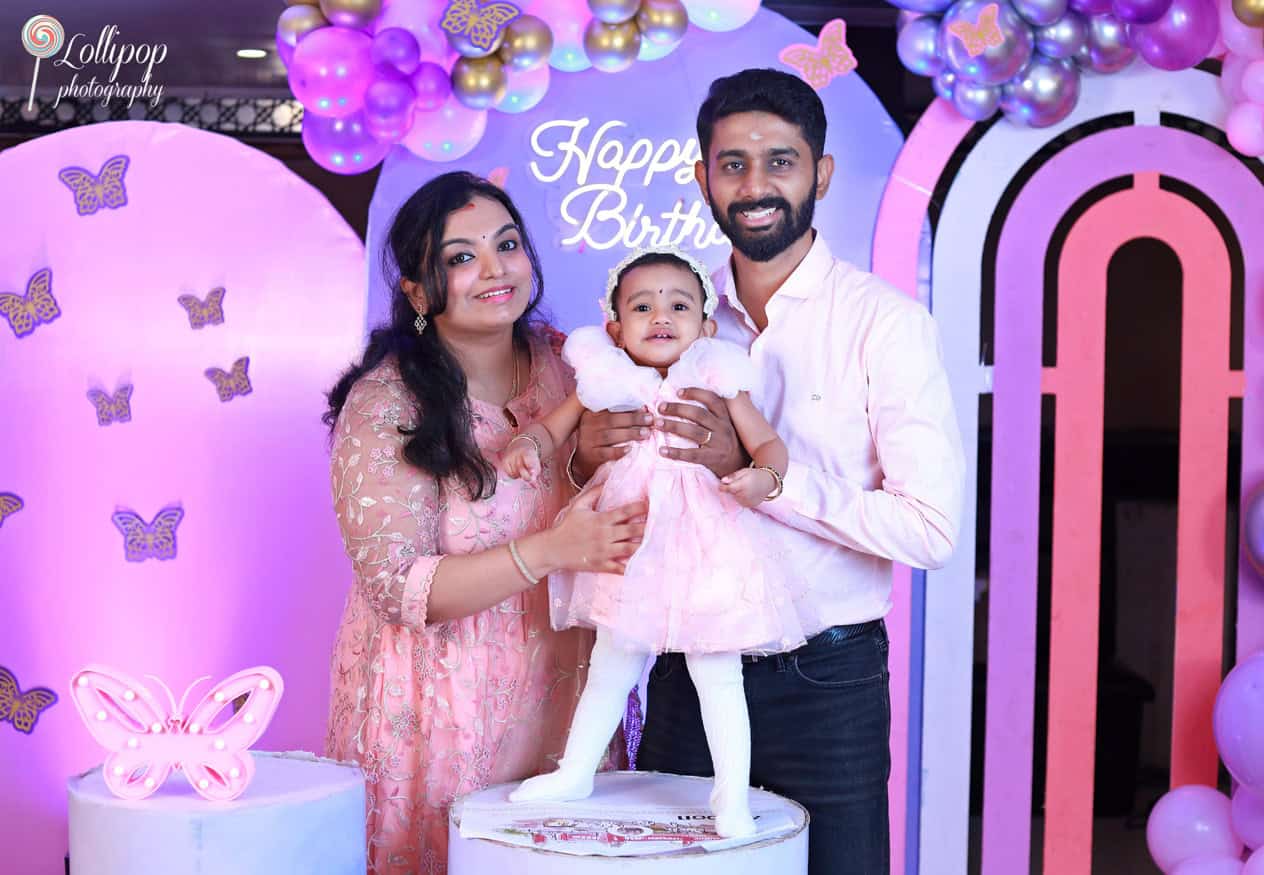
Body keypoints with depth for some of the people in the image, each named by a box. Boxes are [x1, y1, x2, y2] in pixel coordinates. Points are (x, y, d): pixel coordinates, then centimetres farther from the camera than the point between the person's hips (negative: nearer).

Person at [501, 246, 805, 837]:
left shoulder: (716, 379, -5)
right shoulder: (605, 379, 1)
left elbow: (767, 443, -4)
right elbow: (553, 428, 9)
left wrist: (764, 478, -25)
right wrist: (527, 445, -13)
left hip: (704, 549, -3)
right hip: (628, 549, 3)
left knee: (718, 677, -1)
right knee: (608, 670, 18)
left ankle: (733, 798, 10)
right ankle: (575, 772, 34)